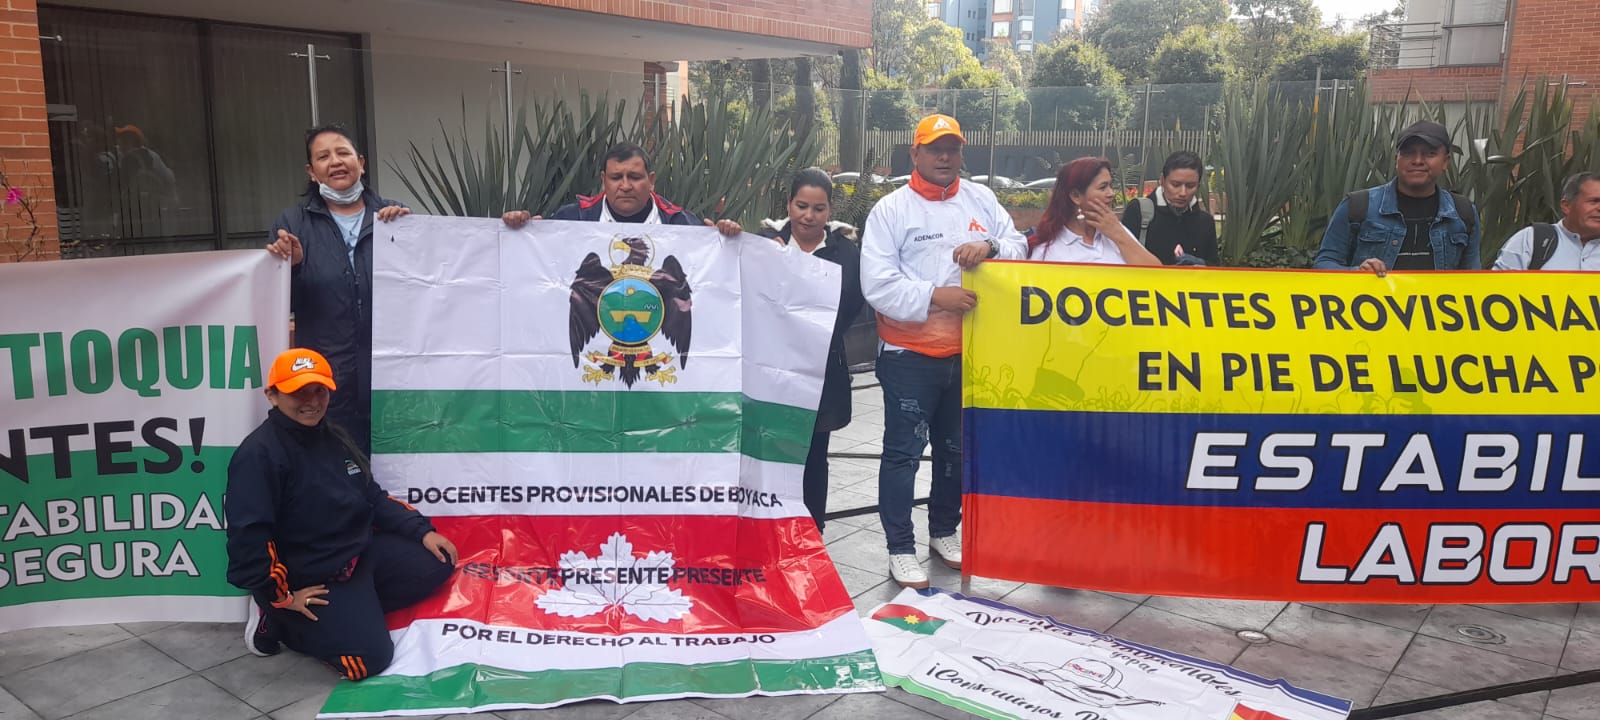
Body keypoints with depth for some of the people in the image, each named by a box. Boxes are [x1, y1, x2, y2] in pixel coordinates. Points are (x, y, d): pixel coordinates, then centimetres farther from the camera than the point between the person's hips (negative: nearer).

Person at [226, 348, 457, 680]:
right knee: (368, 658, -16)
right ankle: (277, 620, 5)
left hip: (362, 551, 9)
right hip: (310, 579, -8)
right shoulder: (259, 454, -20)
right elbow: (248, 537, -25)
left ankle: (357, 607, 6)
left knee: (438, 562, 2)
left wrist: (423, 531, 3)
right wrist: (282, 596, -20)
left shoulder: (336, 437, 7)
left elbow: (372, 498, 14)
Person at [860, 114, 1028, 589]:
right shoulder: (891, 209, -7)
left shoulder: (981, 200, 7)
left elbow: (1020, 247, 5)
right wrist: (936, 297, -22)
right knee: (904, 453, 2)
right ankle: (900, 549, 14)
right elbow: (878, 284, -15)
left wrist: (990, 247, -15)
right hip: (909, 356, -5)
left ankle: (944, 531, 36)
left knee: (957, 448, 18)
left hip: (968, 352, 5)